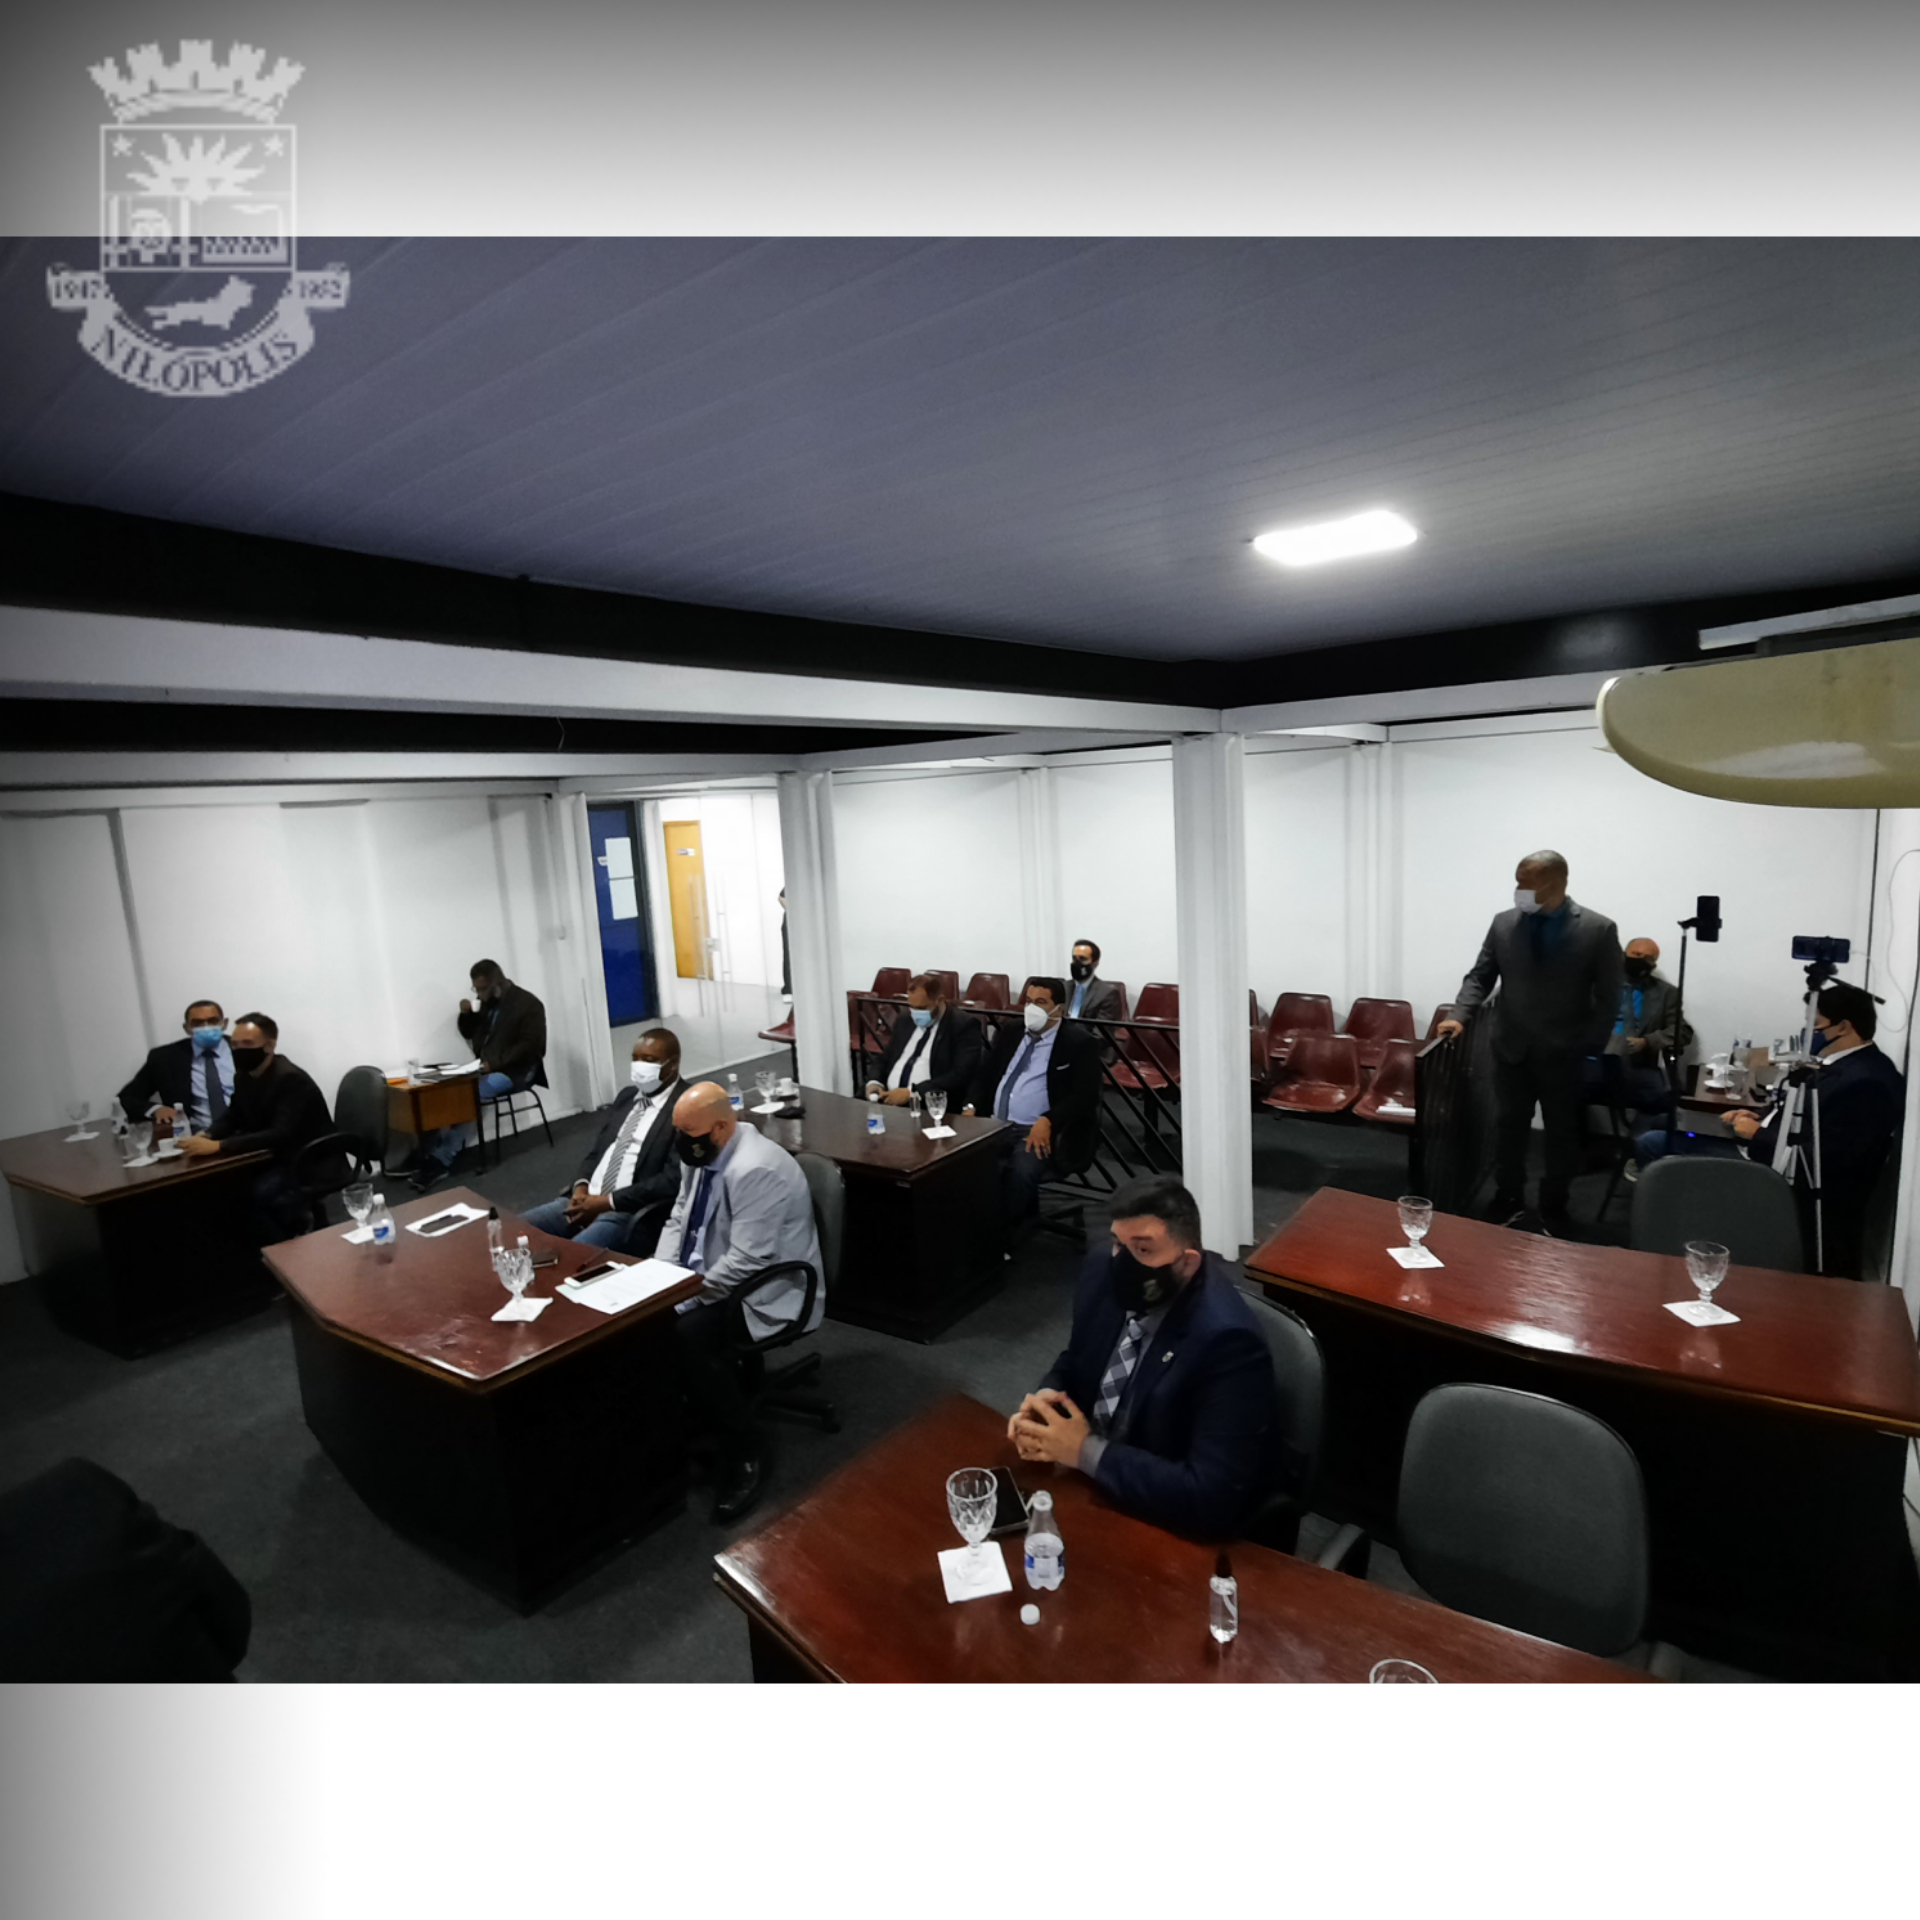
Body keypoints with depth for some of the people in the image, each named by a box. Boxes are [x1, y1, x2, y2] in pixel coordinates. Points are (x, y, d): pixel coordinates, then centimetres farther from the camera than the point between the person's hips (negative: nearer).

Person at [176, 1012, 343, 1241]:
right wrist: (207, 1136, -7)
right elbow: (233, 1117, 16)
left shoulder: (291, 1079, -23)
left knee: (255, 1194, -28)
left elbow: (280, 1135, -30)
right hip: (279, 1158, 9)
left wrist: (219, 1146, -33)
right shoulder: (243, 1076, 3)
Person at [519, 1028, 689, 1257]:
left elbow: (673, 1180, -17)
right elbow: (597, 1148, 19)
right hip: (586, 1200, 8)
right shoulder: (628, 1095, 16)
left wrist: (608, 1201, -16)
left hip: (634, 1215, -8)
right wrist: (581, 1186, -2)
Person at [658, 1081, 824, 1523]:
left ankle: (745, 1449, -10)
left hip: (766, 1294, -9)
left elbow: (747, 1263, -29)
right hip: (710, 1278, 9)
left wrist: (682, 1299, -22)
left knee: (686, 1335, -29)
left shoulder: (756, 1170, -28)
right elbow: (679, 1218, 10)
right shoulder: (702, 1152, 0)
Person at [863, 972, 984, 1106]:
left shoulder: (964, 1026, -5)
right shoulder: (905, 1022, 16)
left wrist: (911, 1093, -19)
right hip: (889, 1099, 5)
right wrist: (874, 1083, -1)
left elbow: (960, 1076, -15)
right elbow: (885, 1060, 22)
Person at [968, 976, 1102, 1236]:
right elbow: (986, 1075, 19)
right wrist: (973, 1107, -1)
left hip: (1038, 1132, -5)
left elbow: (1085, 1095, -10)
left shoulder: (1079, 1043, -1)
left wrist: (1047, 1121, -24)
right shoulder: (1011, 1032, 17)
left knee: (1020, 1172, -36)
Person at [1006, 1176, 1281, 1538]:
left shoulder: (1226, 1340, -30)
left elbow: (1213, 1498, -31)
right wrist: (1045, 1398, -14)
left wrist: (1087, 1452, -26)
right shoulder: (1103, 1269, -10)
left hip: (1167, 1527, -6)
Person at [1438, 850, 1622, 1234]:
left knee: (1562, 1134, 11)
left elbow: (1608, 999, -5)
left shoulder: (1598, 930, -7)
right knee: (1507, 1128, 10)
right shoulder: (1504, 923, 0)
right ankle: (1507, 1197, 26)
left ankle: (1554, 1206, 27)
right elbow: (1480, 976, 5)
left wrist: (1592, 1049, -10)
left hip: (1566, 1054, -2)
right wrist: (1459, 1015, -10)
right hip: (1512, 1050, 2)